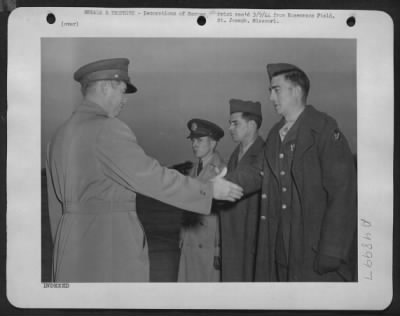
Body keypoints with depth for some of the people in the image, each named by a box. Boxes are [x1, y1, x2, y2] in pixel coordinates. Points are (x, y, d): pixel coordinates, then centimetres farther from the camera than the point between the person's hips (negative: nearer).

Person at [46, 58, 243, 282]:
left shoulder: (62, 135, 13)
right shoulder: (108, 129, -13)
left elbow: (57, 204, 17)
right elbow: (151, 177, -16)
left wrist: (64, 248, 24)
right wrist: (209, 190, -7)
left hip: (74, 240, 9)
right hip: (110, 239, -8)